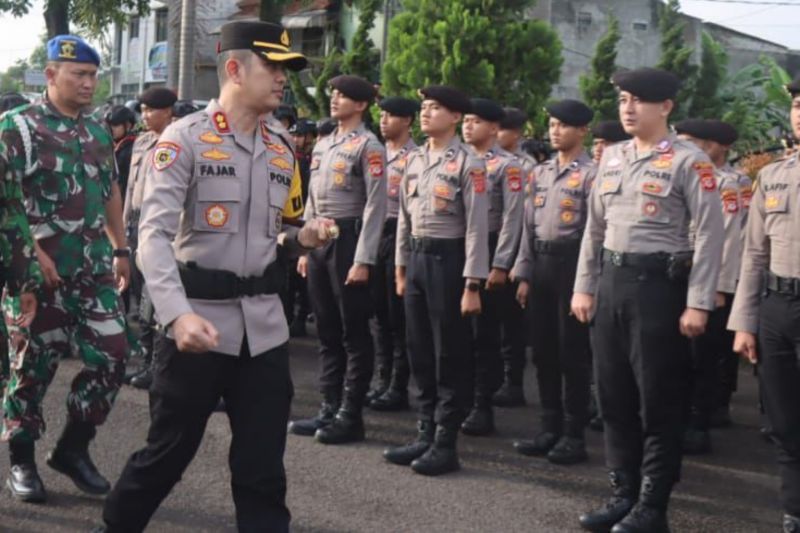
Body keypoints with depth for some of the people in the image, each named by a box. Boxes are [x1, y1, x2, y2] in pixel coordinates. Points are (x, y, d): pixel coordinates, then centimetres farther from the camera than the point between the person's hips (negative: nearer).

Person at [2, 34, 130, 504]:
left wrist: (120, 250, 17)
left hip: (93, 270, 6)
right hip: (39, 271, -5)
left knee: (111, 357, 2)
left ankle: (73, 447, 18)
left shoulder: (99, 132, 12)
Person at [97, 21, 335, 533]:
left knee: (263, 466, 7)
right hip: (200, 318, -5)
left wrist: (300, 238, -1)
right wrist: (178, 313, -27)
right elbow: (154, 233, -15)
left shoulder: (282, 148, 10)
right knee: (168, 451, 8)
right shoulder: (185, 137, -8)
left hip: (264, 323, 5)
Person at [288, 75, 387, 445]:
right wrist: (305, 248, 14)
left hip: (349, 238, -8)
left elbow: (375, 206, -14)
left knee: (354, 333, 0)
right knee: (327, 331, 13)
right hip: (319, 239, 8)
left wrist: (363, 260, -19)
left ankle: (351, 416, 6)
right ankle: (329, 408, 22)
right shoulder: (322, 145, 15)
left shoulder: (368, 147, -9)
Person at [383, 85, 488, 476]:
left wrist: (472, 285, -16)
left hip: (448, 259, -7)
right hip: (417, 258, 7)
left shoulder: (468, 163, -11)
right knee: (419, 353, 13)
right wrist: (401, 267, 15)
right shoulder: (414, 159, 11)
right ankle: (425, 435, 24)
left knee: (451, 356, 2)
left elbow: (477, 227, -14)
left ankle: (445, 445, 10)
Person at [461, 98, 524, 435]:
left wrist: (500, 265, -15)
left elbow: (512, 218, -11)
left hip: (488, 252, -5)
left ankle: (482, 407, 10)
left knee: (485, 335, 2)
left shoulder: (507, 165, -6)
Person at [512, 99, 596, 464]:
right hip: (541, 263, 7)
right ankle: (550, 428, 21)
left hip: (571, 263, -7)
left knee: (572, 351, 0)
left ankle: (574, 435, 9)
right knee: (543, 350, 11)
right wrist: (524, 274, 10)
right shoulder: (540, 173, 14)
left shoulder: (591, 173, -7)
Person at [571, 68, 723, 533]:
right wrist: (585, 286, 11)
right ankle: (624, 494, 24)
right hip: (611, 281, 7)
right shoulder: (612, 157, 12)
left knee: (659, 402, 1)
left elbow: (711, 234, -11)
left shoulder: (688, 160, -8)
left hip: (658, 284, -7)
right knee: (615, 397, 12)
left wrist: (698, 303, -15)